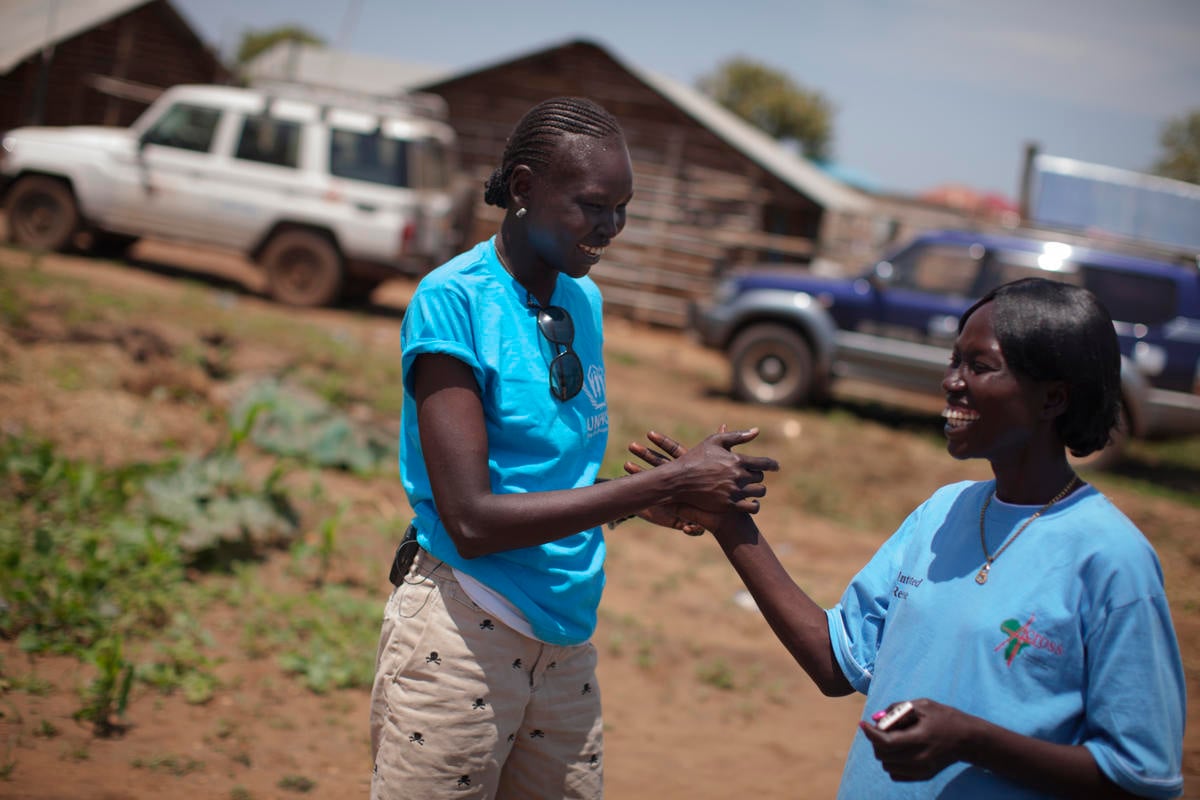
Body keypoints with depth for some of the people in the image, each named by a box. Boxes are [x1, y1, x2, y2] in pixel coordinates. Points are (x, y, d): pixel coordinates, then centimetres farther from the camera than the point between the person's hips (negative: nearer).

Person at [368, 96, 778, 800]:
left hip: (568, 642, 7)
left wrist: (646, 497, -3)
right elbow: (472, 519, -21)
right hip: (465, 633, -7)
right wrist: (665, 483, -20)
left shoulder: (584, 299, 9)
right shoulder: (453, 298, -13)